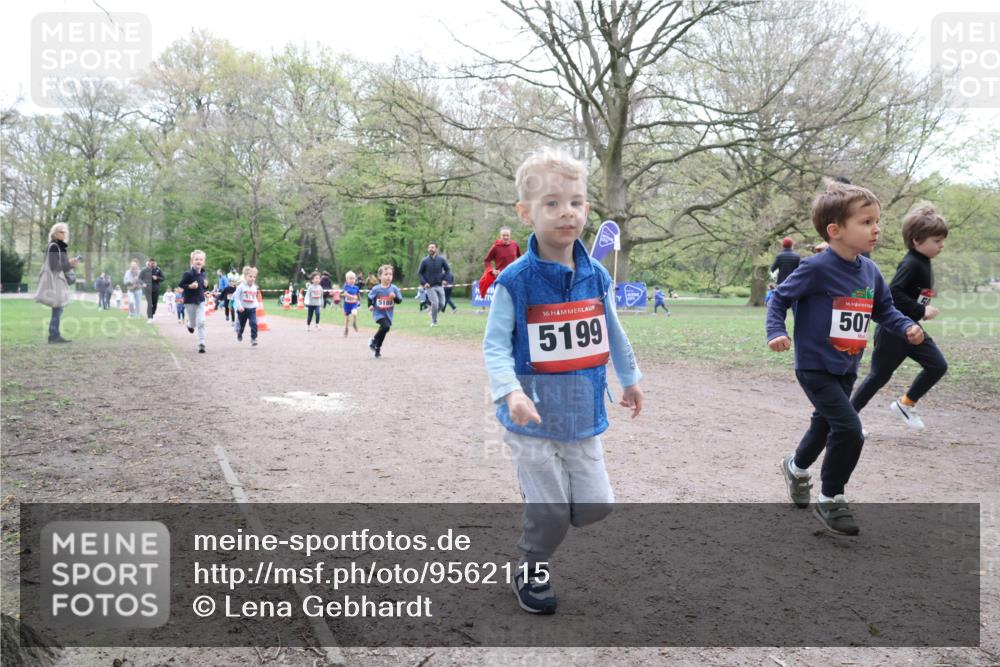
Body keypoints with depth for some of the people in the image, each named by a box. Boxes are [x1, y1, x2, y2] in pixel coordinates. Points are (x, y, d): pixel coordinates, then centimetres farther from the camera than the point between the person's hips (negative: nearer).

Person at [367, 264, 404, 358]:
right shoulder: (376, 289, -11)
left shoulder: (394, 288, -7)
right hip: (379, 313, -4)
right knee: (386, 326, -28)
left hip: (388, 314, 4)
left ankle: (377, 349, 35)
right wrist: (370, 305, -7)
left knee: (383, 331, 15)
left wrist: (395, 297, -23)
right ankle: (373, 340, -4)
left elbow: (400, 300, -4)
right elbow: (370, 297, 6)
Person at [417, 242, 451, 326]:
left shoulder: (441, 259, 1)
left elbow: (448, 269, 12)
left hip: (439, 285, 3)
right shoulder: (424, 261, -3)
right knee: (435, 303, -13)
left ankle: (433, 312, 32)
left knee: (441, 304, 1)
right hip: (429, 286, -3)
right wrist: (423, 283, -9)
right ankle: (434, 322, 4)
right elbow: (419, 273, 4)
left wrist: (444, 279, -1)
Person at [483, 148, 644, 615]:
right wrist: (511, 391, -29)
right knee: (550, 510, 2)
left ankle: (542, 495, 38)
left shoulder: (597, 277, 1)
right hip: (534, 417, -4)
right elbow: (495, 345, -14)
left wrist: (630, 378, 25)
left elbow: (613, 333, 16)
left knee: (595, 504, 8)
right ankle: (531, 571, 30)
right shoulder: (515, 281, -14)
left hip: (583, 414, 5)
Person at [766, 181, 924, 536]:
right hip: (815, 367, -8)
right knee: (849, 430, -17)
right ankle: (831, 499, 3)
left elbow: (883, 308, 15)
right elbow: (779, 298, -11)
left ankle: (796, 467, 53)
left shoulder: (870, 271, 2)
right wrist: (776, 332, -24)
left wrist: (907, 327, -2)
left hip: (846, 369, 8)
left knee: (825, 425, 24)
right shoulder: (817, 268, -19)